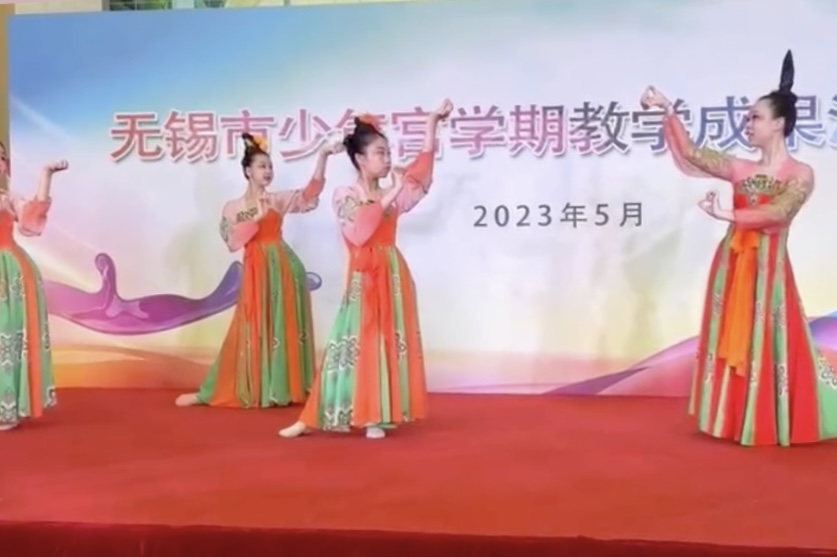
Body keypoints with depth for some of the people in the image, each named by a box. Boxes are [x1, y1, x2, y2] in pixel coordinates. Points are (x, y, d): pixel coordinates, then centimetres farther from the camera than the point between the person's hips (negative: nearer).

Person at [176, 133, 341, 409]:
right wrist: (257, 218, -14)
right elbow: (233, 243, -6)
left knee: (285, 328, 4)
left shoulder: (279, 200, 7)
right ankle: (249, 389, 9)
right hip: (256, 270, -1)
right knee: (252, 329, 2)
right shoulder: (232, 208, 5)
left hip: (283, 268, 1)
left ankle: (282, 387, 12)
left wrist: (323, 157, -16)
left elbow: (311, 192, -6)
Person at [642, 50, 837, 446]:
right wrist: (668, 111, 0)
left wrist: (726, 214, -28)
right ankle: (737, 421, 19)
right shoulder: (741, 169, 8)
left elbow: (777, 213, -21)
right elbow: (690, 154, 6)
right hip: (731, 266, 4)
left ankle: (771, 425, 14)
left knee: (769, 347, 0)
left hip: (768, 269, -4)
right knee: (733, 343, 8)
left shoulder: (801, 175, -4)